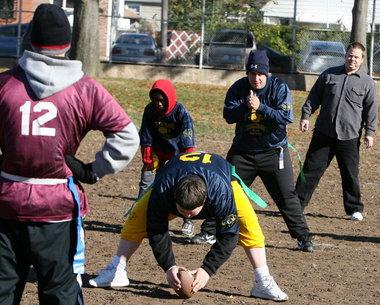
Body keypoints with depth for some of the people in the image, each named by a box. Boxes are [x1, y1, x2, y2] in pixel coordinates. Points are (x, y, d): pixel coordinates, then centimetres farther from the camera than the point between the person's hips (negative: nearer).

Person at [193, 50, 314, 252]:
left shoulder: (279, 88, -11)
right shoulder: (238, 88, -3)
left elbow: (285, 118, -20)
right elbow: (228, 116, -9)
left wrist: (260, 107, -29)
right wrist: (245, 105, -26)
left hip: (273, 152, -2)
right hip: (243, 150, 2)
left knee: (287, 196, -2)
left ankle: (303, 237, 4)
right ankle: (208, 231, 14)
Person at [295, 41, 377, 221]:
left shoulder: (367, 83, 3)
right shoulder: (329, 75, 8)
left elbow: (371, 110, 4)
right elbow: (314, 97, 12)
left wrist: (369, 132, -2)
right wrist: (306, 115, 2)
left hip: (349, 137, -1)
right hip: (323, 133, 1)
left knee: (350, 174, 5)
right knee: (311, 169, 2)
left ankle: (354, 209, 18)